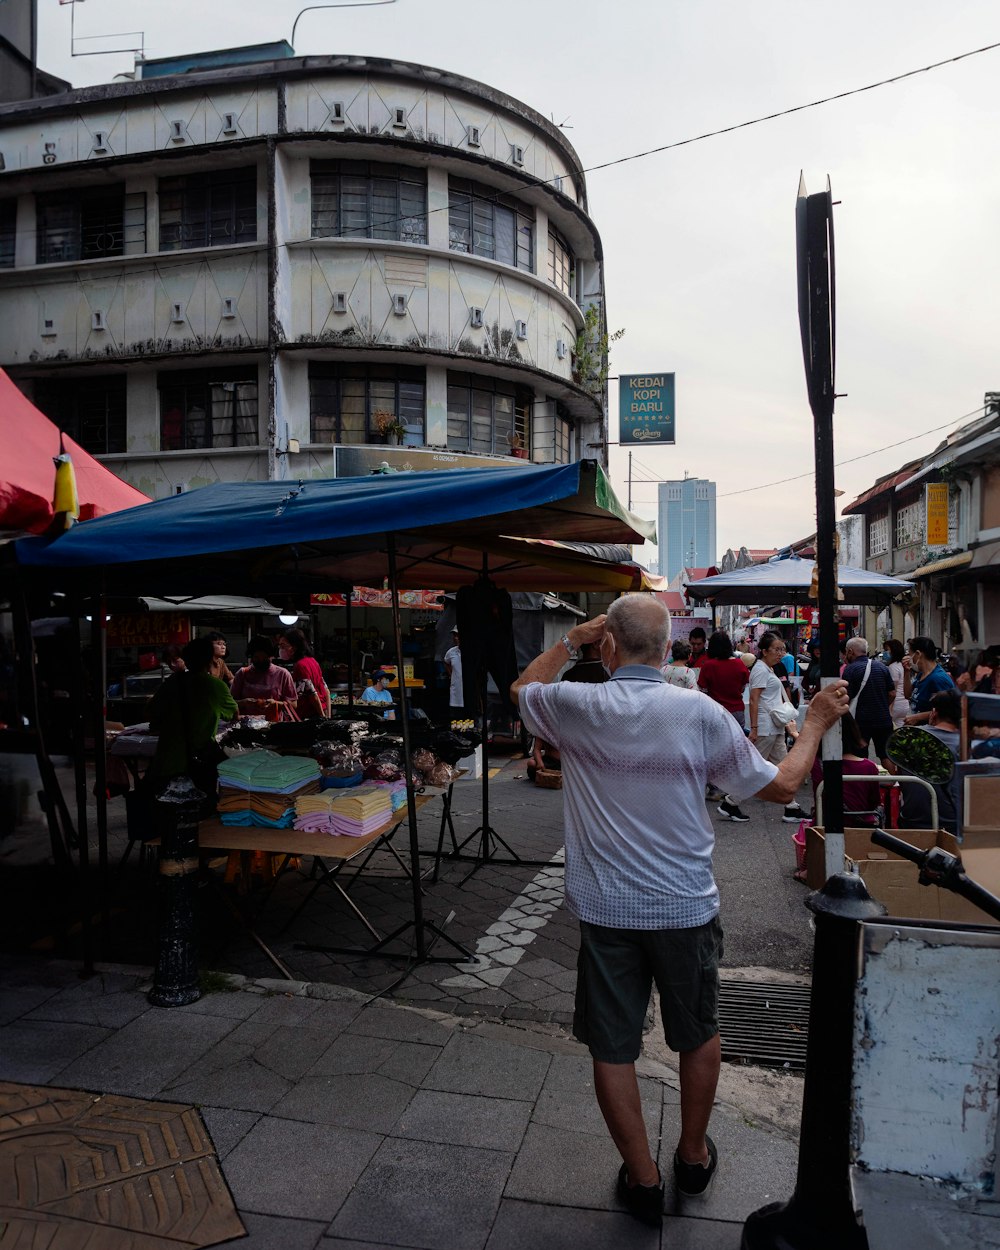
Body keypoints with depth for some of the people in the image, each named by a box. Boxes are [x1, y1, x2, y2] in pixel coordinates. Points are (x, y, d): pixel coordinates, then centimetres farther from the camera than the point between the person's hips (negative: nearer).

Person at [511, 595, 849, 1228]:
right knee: (699, 1036, 24)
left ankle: (644, 1179, 29)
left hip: (606, 910, 0)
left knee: (613, 1048, 16)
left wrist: (571, 639, 14)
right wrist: (817, 721, 10)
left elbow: (522, 688, 11)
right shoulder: (701, 713, -15)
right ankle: (694, 1157, 42)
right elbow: (782, 786, -4)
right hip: (686, 908, 1)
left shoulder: (575, 706, -13)